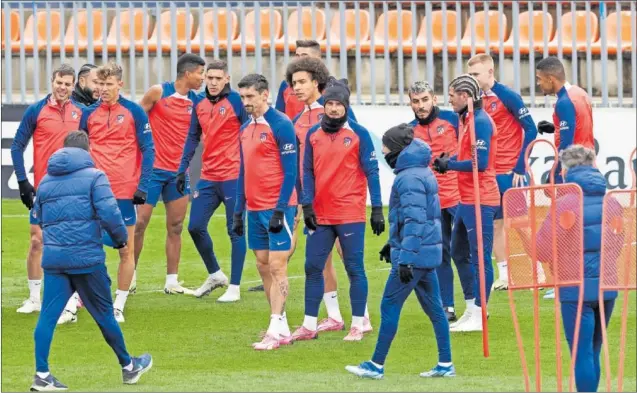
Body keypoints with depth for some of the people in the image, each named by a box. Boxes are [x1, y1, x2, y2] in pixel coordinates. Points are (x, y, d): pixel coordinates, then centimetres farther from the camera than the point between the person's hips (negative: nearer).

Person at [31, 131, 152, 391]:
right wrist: (121, 241, 3)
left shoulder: (45, 182, 13)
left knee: (48, 315, 0)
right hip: (87, 257, -3)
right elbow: (110, 213, -12)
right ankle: (128, 367, 25)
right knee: (104, 314, 9)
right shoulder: (94, 176, -3)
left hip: (53, 257, 3)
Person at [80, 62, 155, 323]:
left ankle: (119, 306, 11)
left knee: (126, 249, 3)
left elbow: (148, 150, 0)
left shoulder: (134, 112, -1)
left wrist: (143, 185, -7)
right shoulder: (88, 114, 7)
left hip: (125, 191, -2)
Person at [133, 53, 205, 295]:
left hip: (179, 171, 5)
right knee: (140, 223, -4)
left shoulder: (196, 101, 7)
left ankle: (172, 281, 8)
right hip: (153, 168, -5)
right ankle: (131, 276, 7)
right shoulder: (158, 93, -7)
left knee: (176, 226, 4)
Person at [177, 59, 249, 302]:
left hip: (232, 177, -6)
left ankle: (234, 288, 6)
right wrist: (183, 169, 12)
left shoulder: (236, 101, -8)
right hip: (208, 177, 6)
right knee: (195, 227, 6)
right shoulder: (199, 103, 9)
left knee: (235, 231, 0)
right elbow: (193, 137, 16)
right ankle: (215, 275, 25)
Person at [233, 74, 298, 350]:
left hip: (277, 207, -8)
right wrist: (238, 211, 17)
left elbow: (290, 171, -13)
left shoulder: (280, 125, -11)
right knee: (263, 266, 8)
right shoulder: (246, 129, 13)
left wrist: (280, 210, -18)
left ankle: (276, 331, -10)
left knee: (276, 267, -8)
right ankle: (282, 328, 15)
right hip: (254, 209, 8)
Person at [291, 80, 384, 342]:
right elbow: (308, 172, 9)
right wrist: (307, 205, -1)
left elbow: (371, 172, -3)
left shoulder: (358, 134, -3)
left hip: (350, 215, -4)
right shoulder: (313, 134, 7)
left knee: (354, 269, 1)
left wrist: (377, 210, -7)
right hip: (320, 215, 4)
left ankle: (358, 325, 8)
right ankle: (309, 325, 11)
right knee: (312, 268, 4)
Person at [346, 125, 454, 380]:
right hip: (429, 253, 10)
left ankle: (377, 365, 2)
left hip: (413, 253, -10)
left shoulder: (409, 178, -17)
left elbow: (414, 220, -23)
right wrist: (395, 244, 29)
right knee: (433, 307, 11)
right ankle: (445, 365, 12)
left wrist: (405, 259, -23)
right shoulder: (422, 172, 14)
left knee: (390, 306, -2)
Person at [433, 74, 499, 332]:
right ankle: (472, 310, 24)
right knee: (458, 252, 17)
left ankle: (478, 317, -4)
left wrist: (449, 165, -14)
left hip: (480, 200, -11)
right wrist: (448, 160, 5)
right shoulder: (465, 119, 14)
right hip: (467, 199, 11)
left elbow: (480, 162, -22)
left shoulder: (480, 122, -16)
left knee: (480, 257, -7)